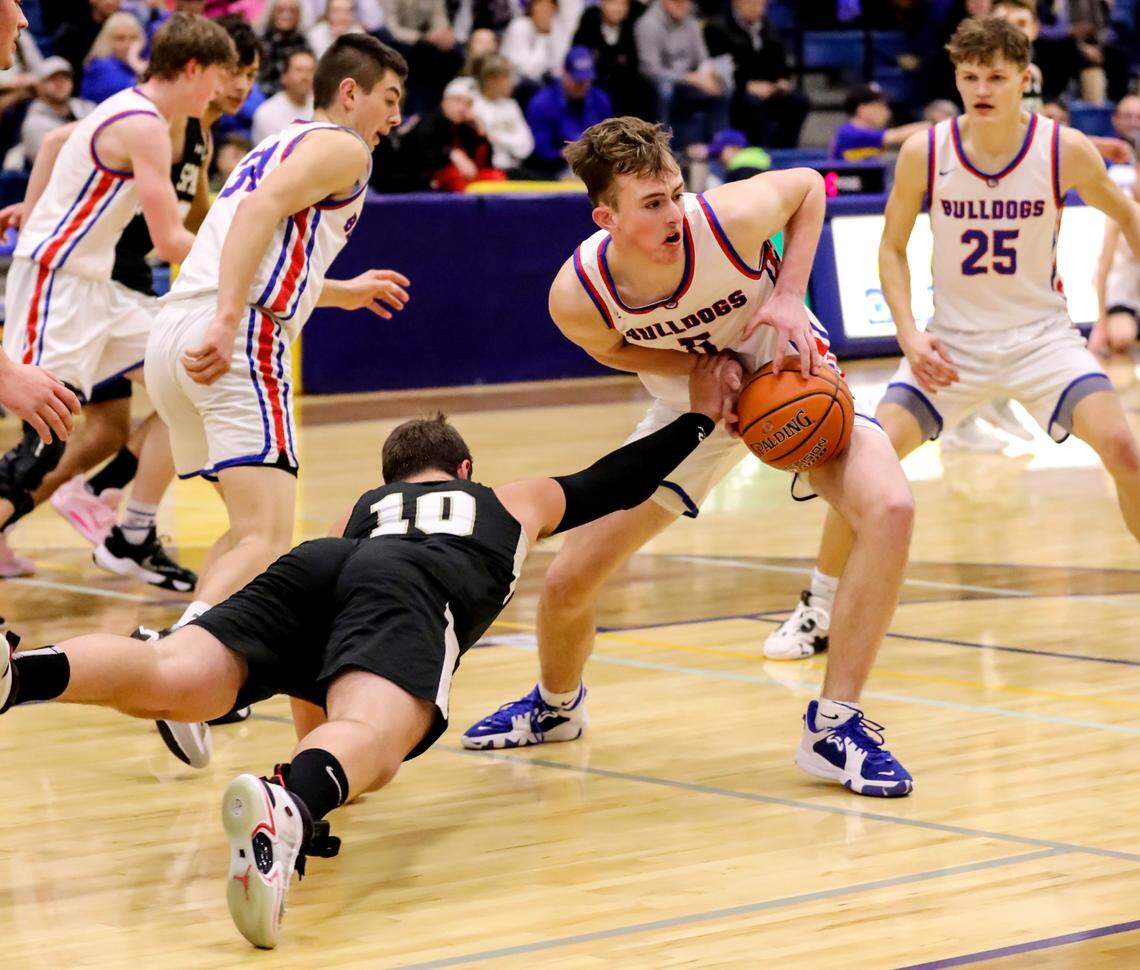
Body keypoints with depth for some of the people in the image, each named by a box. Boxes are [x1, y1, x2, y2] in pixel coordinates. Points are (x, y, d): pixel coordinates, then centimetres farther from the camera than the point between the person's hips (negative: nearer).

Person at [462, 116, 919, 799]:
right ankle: (556, 706, 37)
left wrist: (791, 296, -23)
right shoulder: (578, 296, -28)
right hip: (689, 403, 2)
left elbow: (809, 185, -11)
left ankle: (835, 727, -20)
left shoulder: (733, 217, -35)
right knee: (569, 580, 1)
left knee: (890, 508, -30)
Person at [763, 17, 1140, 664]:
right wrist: (911, 336, -11)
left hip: (1041, 333, -1)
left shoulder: (1065, 150, -13)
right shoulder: (925, 153, -11)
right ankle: (820, 610, 8)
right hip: (953, 340, 1)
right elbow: (893, 248, 1)